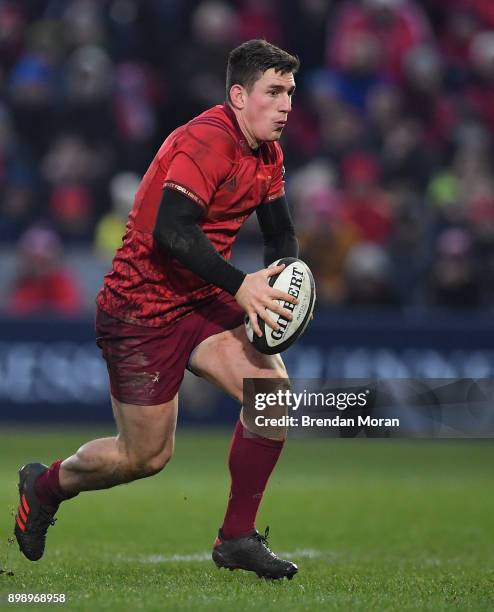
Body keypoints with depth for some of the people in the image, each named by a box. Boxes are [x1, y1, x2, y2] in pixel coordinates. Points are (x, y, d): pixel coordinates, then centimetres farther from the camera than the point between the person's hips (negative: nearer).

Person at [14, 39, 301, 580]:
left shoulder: (267, 153, 5)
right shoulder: (206, 141, -23)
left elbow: (280, 235, 14)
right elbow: (171, 232, -33)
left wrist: (283, 280, -7)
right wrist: (239, 285, -34)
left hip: (203, 301, 8)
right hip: (141, 308, -8)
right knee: (145, 456, 1)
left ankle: (237, 538, -1)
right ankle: (44, 485, 31)